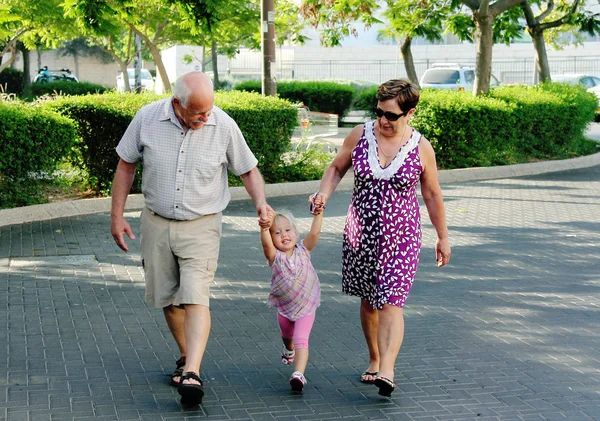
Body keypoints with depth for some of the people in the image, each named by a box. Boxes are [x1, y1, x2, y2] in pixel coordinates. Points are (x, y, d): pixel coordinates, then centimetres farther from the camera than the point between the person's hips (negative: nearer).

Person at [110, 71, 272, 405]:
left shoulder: (224, 126, -11)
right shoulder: (147, 119, -8)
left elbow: (248, 170, 2)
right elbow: (126, 165, 4)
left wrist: (261, 201, -17)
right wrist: (117, 215, 3)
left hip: (201, 226, -2)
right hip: (156, 223, 3)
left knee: (195, 299, -16)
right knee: (168, 299, 12)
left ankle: (192, 374, -21)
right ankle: (186, 356, 32)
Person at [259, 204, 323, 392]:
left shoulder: (303, 250, -12)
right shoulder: (275, 256, -18)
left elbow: (314, 232, -25)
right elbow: (266, 243, -39)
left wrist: (318, 213, -39)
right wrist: (265, 228, -58)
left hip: (306, 306, -2)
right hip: (284, 307, 2)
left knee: (301, 339, -19)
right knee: (287, 334, 29)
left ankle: (299, 374, -26)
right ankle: (289, 349, 61)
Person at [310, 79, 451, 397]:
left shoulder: (421, 148, -4)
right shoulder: (359, 136, -1)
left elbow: (432, 195, 6)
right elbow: (336, 168, 13)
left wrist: (442, 237, 11)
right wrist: (324, 194, -7)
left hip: (400, 236, -3)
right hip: (361, 233, 3)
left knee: (390, 302, -14)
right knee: (368, 300, 13)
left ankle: (386, 371, -23)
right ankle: (374, 359, 31)